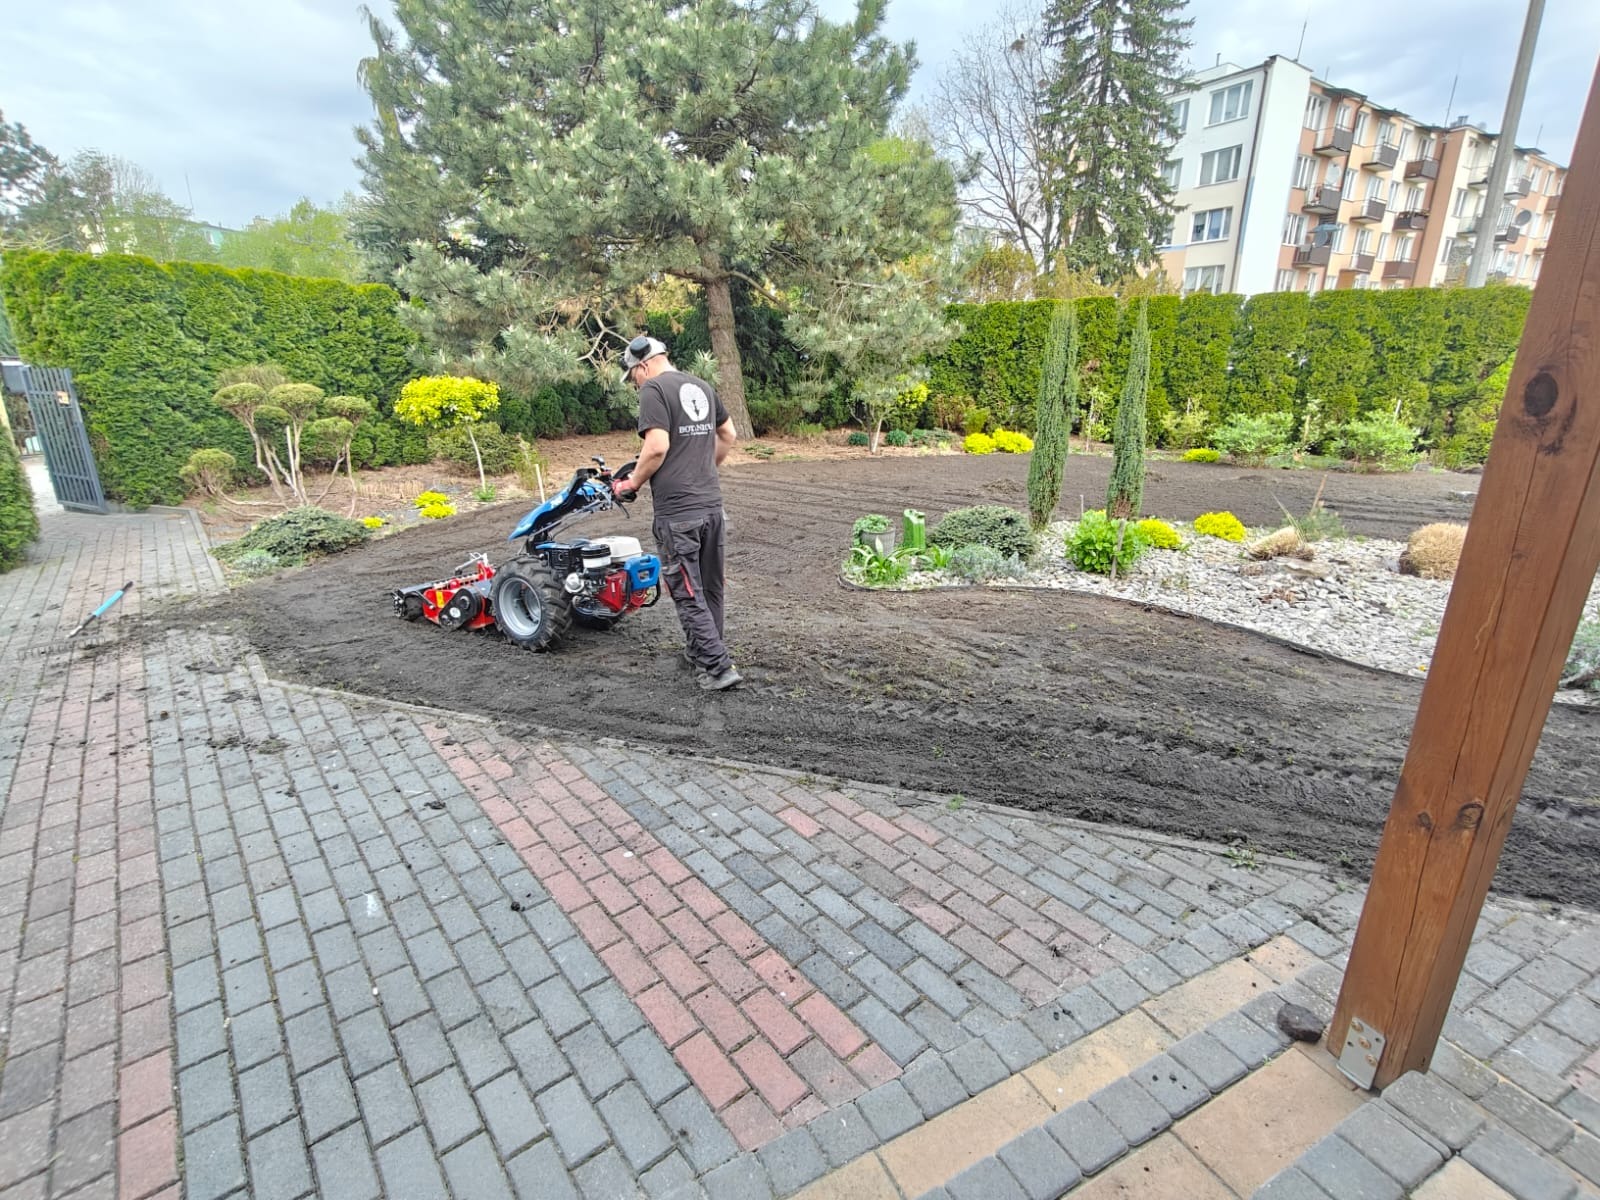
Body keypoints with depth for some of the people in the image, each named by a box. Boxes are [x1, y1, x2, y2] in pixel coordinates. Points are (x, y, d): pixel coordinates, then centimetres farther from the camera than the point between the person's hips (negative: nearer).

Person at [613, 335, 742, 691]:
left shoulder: (654, 389, -9)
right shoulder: (703, 386, 14)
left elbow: (657, 446, -19)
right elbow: (728, 435, 23)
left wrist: (633, 482, -5)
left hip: (676, 512, -7)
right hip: (713, 505, 7)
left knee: (688, 594, 1)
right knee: (711, 588, 16)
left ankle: (718, 666, 1)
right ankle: (700, 651, 32)